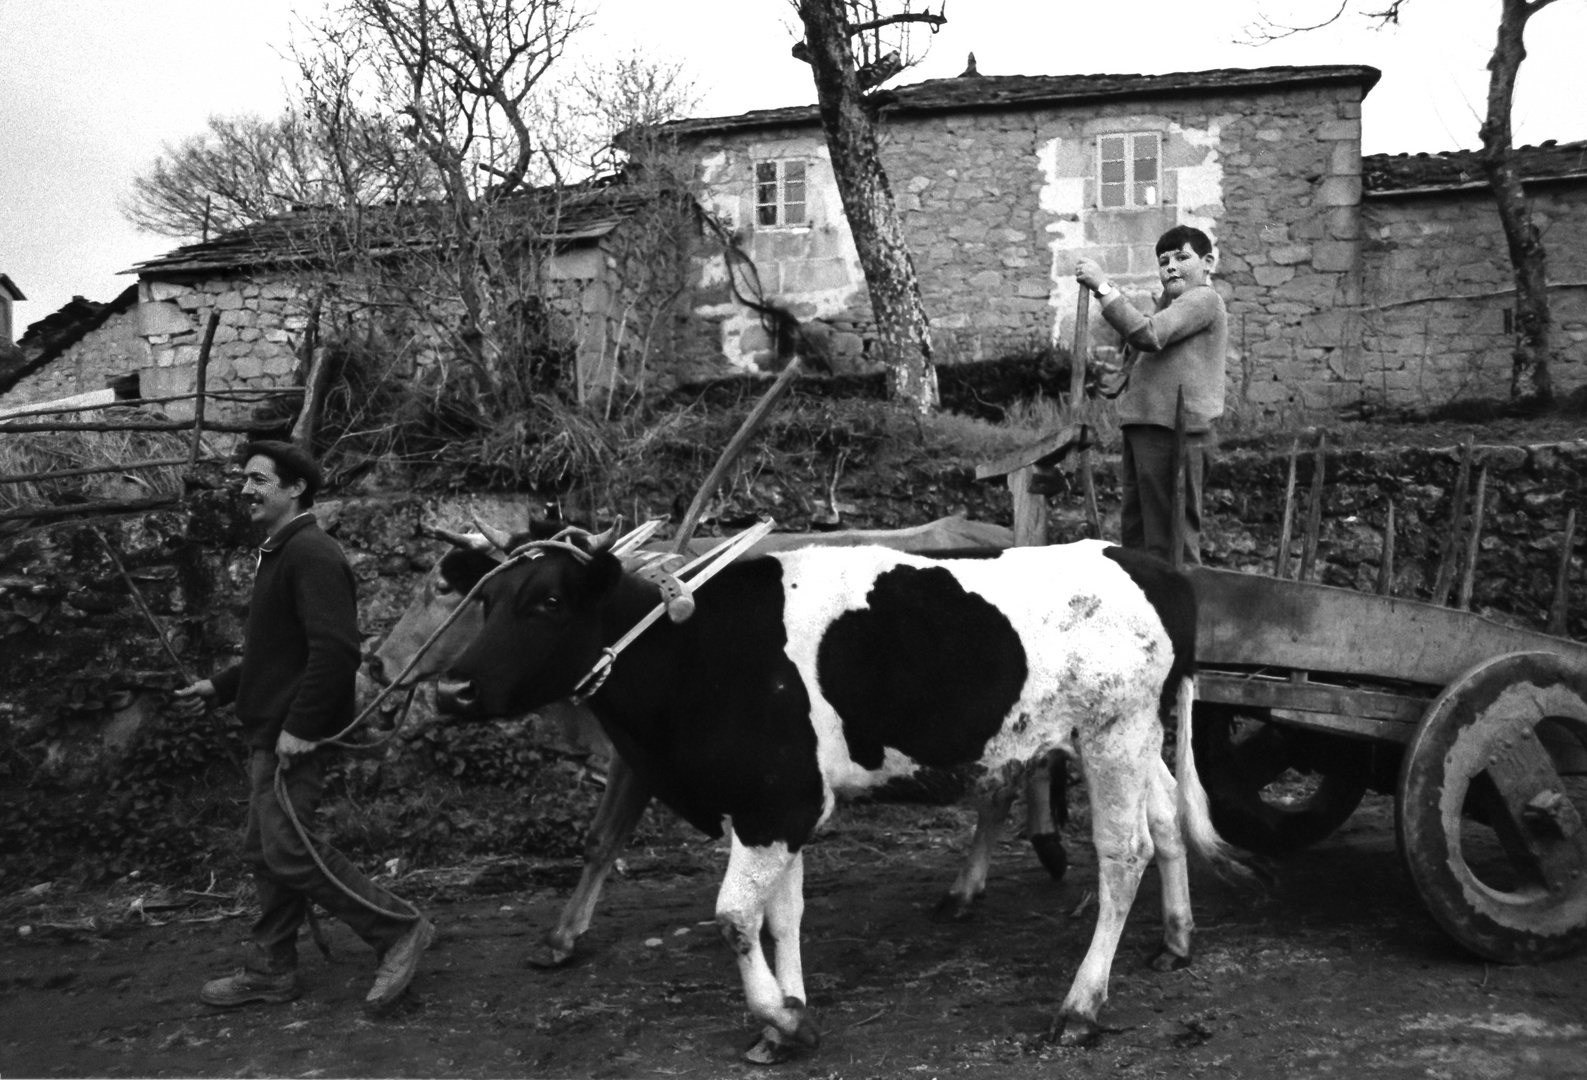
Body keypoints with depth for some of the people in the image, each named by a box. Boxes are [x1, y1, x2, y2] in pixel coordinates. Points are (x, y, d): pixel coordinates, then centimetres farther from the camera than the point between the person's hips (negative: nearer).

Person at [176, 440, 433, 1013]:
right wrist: (220, 686, 25)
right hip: (270, 730, 10)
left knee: (290, 851, -9)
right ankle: (270, 970, 25)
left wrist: (300, 727, -26)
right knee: (265, 850, 14)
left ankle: (399, 929, 0)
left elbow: (335, 649, -26)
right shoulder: (278, 554, 16)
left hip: (295, 734, -10)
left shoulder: (312, 555, -16)